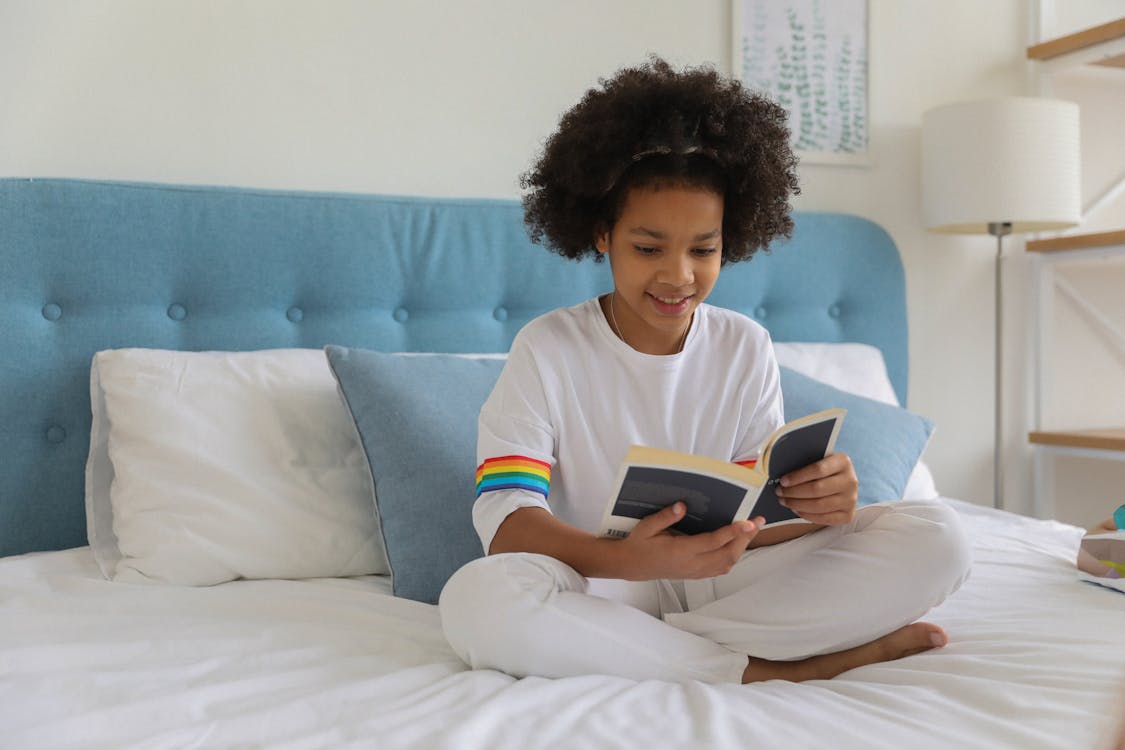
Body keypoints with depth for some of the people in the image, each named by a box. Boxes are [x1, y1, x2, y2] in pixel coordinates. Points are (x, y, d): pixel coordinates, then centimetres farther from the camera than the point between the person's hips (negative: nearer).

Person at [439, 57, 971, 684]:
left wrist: (822, 506, -24)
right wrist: (629, 558, -35)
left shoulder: (746, 349, 5)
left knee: (935, 538, -14)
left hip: (722, 581, 3)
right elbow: (505, 515, -16)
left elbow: (758, 517, 2)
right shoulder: (548, 349, -5)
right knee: (479, 598, -36)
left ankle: (647, 647, -21)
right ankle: (775, 670, -25)